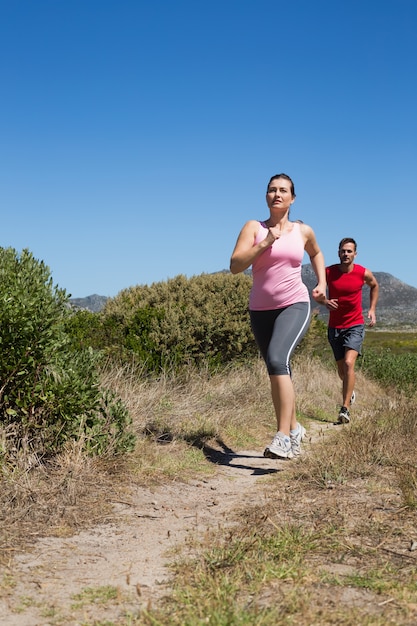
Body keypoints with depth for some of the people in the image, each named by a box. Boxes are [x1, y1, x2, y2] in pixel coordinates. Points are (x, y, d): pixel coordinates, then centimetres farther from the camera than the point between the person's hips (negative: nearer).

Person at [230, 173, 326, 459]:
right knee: (278, 371, 12)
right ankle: (294, 428, 33)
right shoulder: (253, 227, 0)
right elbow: (235, 266, -12)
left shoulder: (303, 231, 5)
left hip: (295, 306, -2)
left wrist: (322, 283, 15)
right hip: (261, 310, 2)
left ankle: (283, 436, -27)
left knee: (277, 360, -26)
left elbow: (316, 254, 27)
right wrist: (265, 243, -20)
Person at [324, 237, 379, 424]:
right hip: (335, 327, 2)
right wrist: (325, 301, -15)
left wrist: (372, 309, 8)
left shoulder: (364, 273, -6)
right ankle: (350, 390, 48)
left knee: (349, 363, -22)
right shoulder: (328, 272, -7)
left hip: (355, 326, -2)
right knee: (341, 370, 14)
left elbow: (375, 286, 16)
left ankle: (345, 409, -21)